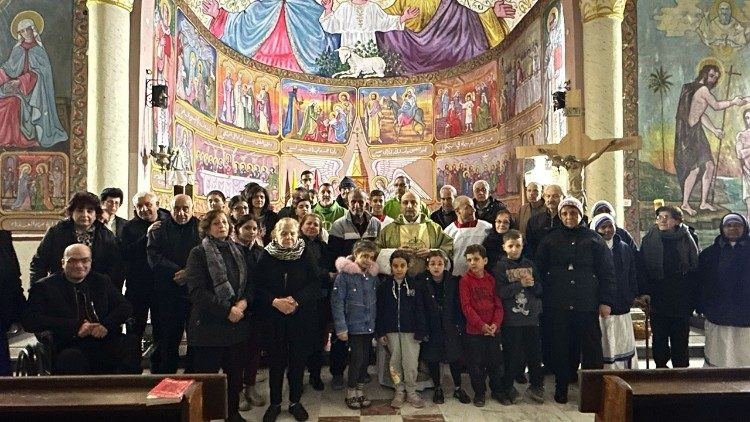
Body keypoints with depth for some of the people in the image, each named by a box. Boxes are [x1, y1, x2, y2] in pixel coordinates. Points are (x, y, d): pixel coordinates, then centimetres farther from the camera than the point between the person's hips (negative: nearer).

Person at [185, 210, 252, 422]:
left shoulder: (238, 251, 12)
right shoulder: (198, 253, -4)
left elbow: (249, 283, 13)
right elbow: (197, 290, -14)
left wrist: (244, 302, -8)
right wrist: (227, 310, -18)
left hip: (238, 323, 5)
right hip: (209, 324, -5)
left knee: (235, 372, 12)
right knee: (206, 374, 3)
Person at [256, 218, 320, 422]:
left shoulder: (306, 255, -3)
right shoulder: (267, 256, -2)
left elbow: (315, 285, -7)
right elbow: (260, 287, -4)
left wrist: (296, 300, -20)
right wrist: (275, 302, -19)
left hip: (301, 317, 0)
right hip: (274, 317, 0)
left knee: (298, 360, 8)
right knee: (276, 361, 7)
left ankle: (295, 401, 24)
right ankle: (275, 403, 23)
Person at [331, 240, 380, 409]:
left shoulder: (373, 276, 2)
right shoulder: (344, 275, -13)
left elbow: (375, 302, 9)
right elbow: (337, 302, -14)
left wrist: (377, 323, 6)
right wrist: (341, 328, -16)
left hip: (369, 326, 5)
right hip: (353, 326, -5)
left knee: (365, 358, 12)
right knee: (357, 358, -4)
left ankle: (360, 390, 28)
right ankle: (351, 393, 15)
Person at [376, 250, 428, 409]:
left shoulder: (414, 285, -3)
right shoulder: (384, 286, 0)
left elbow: (420, 310, -2)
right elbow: (379, 310, 2)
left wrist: (420, 331, -6)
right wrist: (380, 333, -1)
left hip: (410, 330, -1)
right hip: (391, 331, 1)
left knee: (411, 363, -4)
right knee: (395, 362, 8)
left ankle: (411, 392, 16)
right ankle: (399, 391, 24)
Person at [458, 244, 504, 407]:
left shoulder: (491, 280, 4)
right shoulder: (465, 280, -5)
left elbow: (498, 305, 3)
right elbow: (466, 307, -11)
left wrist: (495, 324, -12)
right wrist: (481, 325, -17)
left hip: (493, 330, 3)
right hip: (474, 331, -3)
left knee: (496, 361, 12)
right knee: (477, 364, 6)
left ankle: (497, 389, 30)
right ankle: (479, 392, 22)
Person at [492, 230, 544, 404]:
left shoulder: (529, 264, 9)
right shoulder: (500, 267, -2)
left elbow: (540, 290, 8)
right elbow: (501, 292, -14)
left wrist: (532, 284, -11)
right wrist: (521, 284, -19)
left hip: (531, 317, 4)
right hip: (511, 319, -3)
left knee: (535, 353, 10)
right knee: (514, 356, 2)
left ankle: (536, 386, 30)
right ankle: (507, 388, 21)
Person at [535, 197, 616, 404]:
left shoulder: (594, 239, 7)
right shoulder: (550, 239, 10)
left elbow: (607, 271, 5)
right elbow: (539, 270, 10)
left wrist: (605, 301, -1)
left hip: (587, 303, -1)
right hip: (557, 304, 1)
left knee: (591, 347, 1)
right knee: (561, 347, 6)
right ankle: (561, 388, 19)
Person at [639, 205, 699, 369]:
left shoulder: (687, 240, 3)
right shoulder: (649, 240, 2)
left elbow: (695, 269, 3)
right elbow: (642, 268, -1)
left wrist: (692, 297, -2)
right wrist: (644, 292, -10)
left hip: (681, 299, 0)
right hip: (657, 299, 0)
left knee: (680, 339, 6)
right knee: (659, 337, 6)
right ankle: (661, 365, 18)